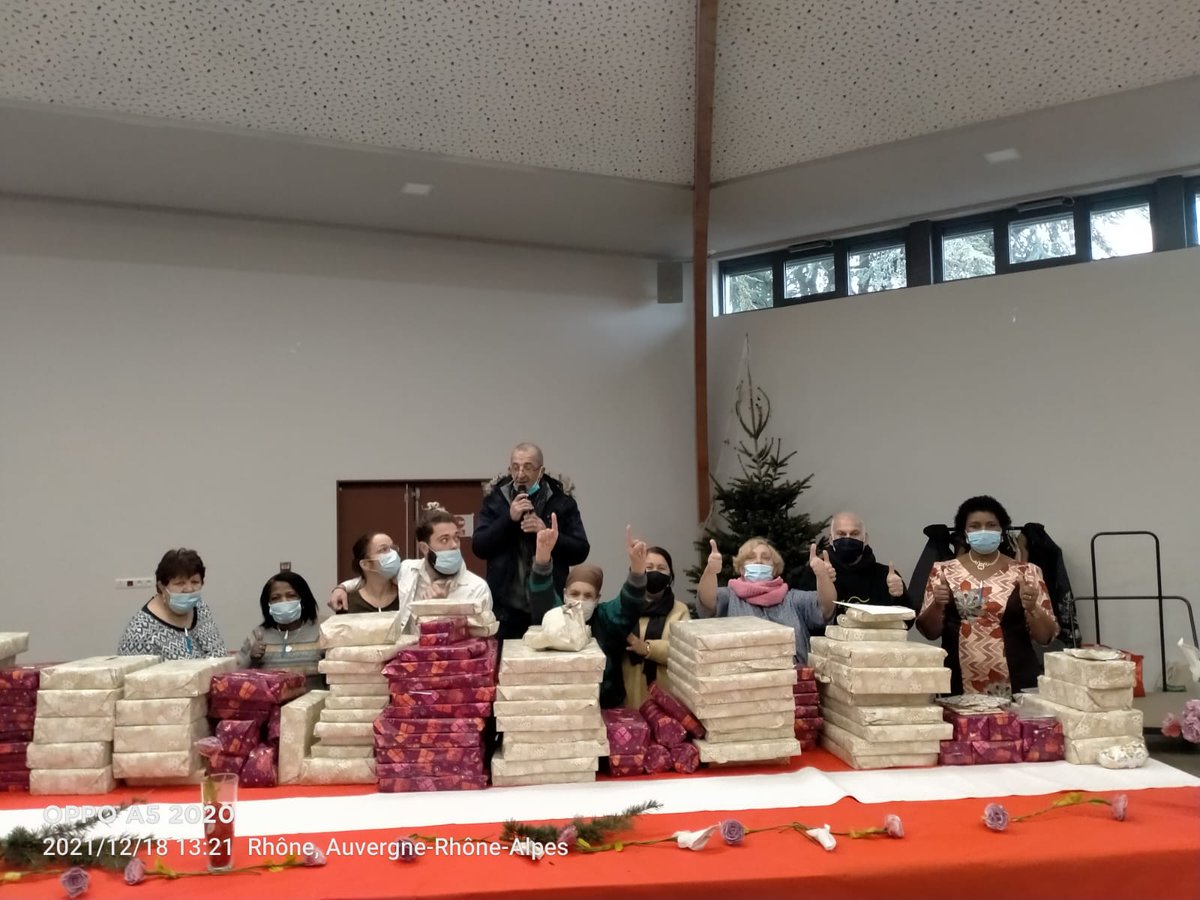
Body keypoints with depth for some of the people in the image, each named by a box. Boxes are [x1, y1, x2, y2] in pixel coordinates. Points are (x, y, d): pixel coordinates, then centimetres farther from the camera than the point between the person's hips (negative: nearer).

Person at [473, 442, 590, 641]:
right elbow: (479, 548, -3)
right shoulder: (495, 500, 5)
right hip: (506, 609, 0)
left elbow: (580, 551, -1)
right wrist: (509, 518, -15)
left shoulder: (562, 501, 3)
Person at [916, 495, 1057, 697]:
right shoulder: (944, 571, 3)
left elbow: (1046, 636, 2)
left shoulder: (1026, 573, 1)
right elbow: (929, 632, 3)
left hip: (1015, 687, 0)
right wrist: (937, 605, -15)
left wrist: (1031, 608, -16)